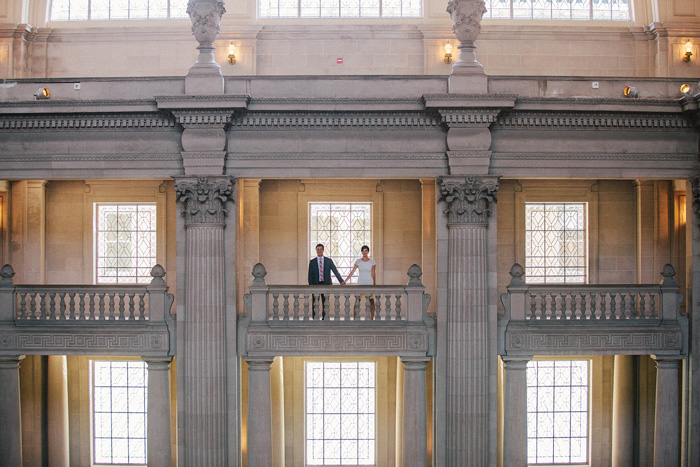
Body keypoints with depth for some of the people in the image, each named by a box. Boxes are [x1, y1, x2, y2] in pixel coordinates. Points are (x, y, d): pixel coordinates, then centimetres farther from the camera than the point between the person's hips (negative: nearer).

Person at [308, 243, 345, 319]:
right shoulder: (312, 262, 7)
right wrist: (311, 286, -6)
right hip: (316, 285, 0)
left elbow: (335, 271, -1)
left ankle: (324, 318, 10)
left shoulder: (329, 261, 5)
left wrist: (341, 281, -12)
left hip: (326, 284, 0)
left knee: (325, 303, 2)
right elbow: (310, 275, 5)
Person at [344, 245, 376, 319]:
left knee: (371, 302, -4)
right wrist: (344, 281, -2)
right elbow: (352, 273, 4)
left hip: (369, 284, -1)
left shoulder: (372, 262, 1)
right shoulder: (358, 262, 4)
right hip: (360, 284, 1)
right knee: (357, 302, -5)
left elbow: (373, 274, -5)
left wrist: (374, 284, -16)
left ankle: (371, 318, 3)